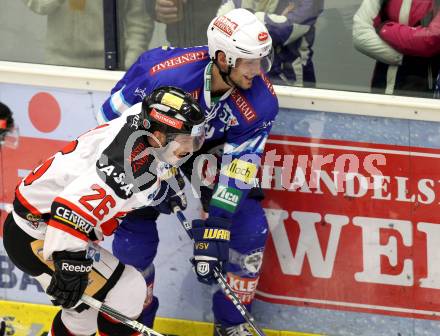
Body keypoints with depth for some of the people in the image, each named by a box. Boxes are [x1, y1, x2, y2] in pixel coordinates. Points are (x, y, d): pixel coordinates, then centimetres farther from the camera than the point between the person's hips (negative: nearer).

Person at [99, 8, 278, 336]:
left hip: (215, 148, 2)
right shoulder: (163, 71, -38)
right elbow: (115, 114, -22)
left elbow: (238, 165, -26)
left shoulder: (261, 102, -30)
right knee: (134, 236, -10)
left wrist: (213, 226, -31)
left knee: (250, 227, -11)